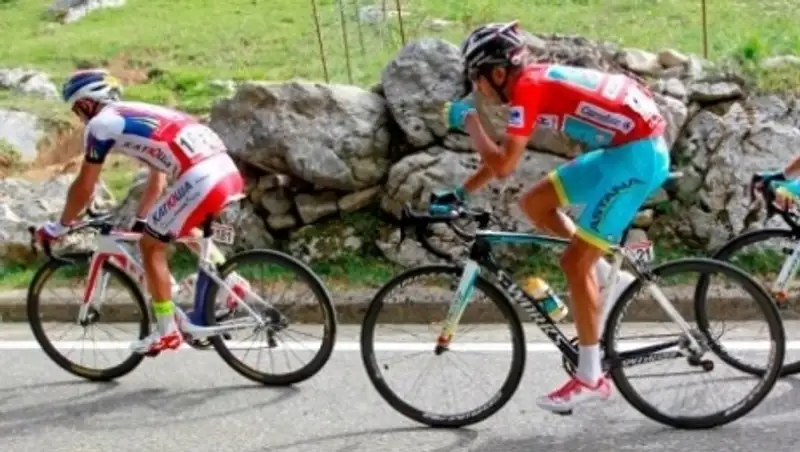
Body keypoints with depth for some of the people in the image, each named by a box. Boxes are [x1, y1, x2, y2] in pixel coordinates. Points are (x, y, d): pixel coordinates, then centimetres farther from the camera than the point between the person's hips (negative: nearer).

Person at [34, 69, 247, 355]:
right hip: (227, 171, 9)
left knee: (151, 245, 7)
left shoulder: (101, 122, 6)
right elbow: (157, 178, 36)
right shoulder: (140, 114, 31)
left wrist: (59, 228, 22)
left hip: (200, 179, -9)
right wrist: (139, 220, 44)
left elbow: (84, 187, 9)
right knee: (184, 230, 33)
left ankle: (167, 332, 11)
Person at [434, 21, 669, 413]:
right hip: (622, 148, 10)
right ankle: (608, 277, 17)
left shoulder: (527, 88, -15)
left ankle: (590, 377, 0)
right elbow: (504, 154, 21)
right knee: (535, 203, 12)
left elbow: (502, 166, -21)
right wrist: (460, 194, 20)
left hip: (638, 152, -10)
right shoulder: (535, 82, 13)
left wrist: (469, 121, -7)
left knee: (574, 262, -7)